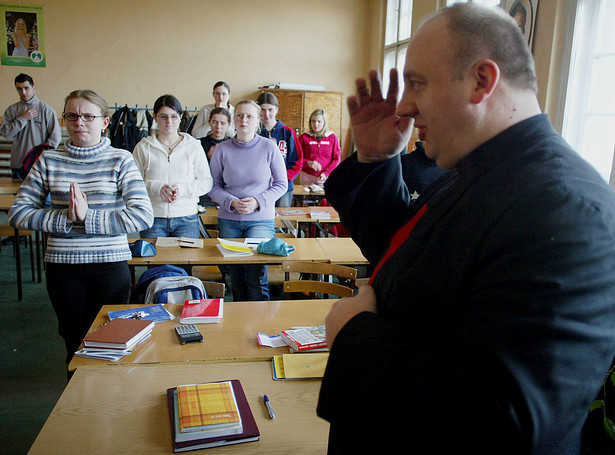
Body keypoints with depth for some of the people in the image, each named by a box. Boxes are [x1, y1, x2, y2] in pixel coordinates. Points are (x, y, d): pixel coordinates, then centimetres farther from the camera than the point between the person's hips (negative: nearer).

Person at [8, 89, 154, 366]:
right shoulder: (48, 161, 4)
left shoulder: (120, 160, -3)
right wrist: (65, 217, -12)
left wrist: (88, 216, -18)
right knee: (75, 343, 14)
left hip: (111, 263, -2)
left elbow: (143, 216, -13)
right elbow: (18, 213, 3)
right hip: (62, 264, 2)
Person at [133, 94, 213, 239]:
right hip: (153, 219, 0)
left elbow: (206, 182, 3)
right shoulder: (143, 147, 6)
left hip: (187, 219, 0)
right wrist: (157, 187, -16)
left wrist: (181, 189, -13)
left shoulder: (193, 146, 7)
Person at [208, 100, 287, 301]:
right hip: (228, 220, 2)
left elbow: (281, 184, 3)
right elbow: (213, 186, 6)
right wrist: (232, 202, -13)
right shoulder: (222, 149, 2)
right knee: (235, 276, 8)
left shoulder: (269, 147, -2)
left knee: (257, 276, -11)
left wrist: (258, 201, -12)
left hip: (261, 219, -2)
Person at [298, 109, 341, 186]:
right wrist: (308, 163, -16)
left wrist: (326, 173, -10)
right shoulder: (304, 137, 5)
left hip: (326, 177, 0)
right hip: (307, 177, 0)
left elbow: (337, 159, 3)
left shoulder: (332, 137, 5)